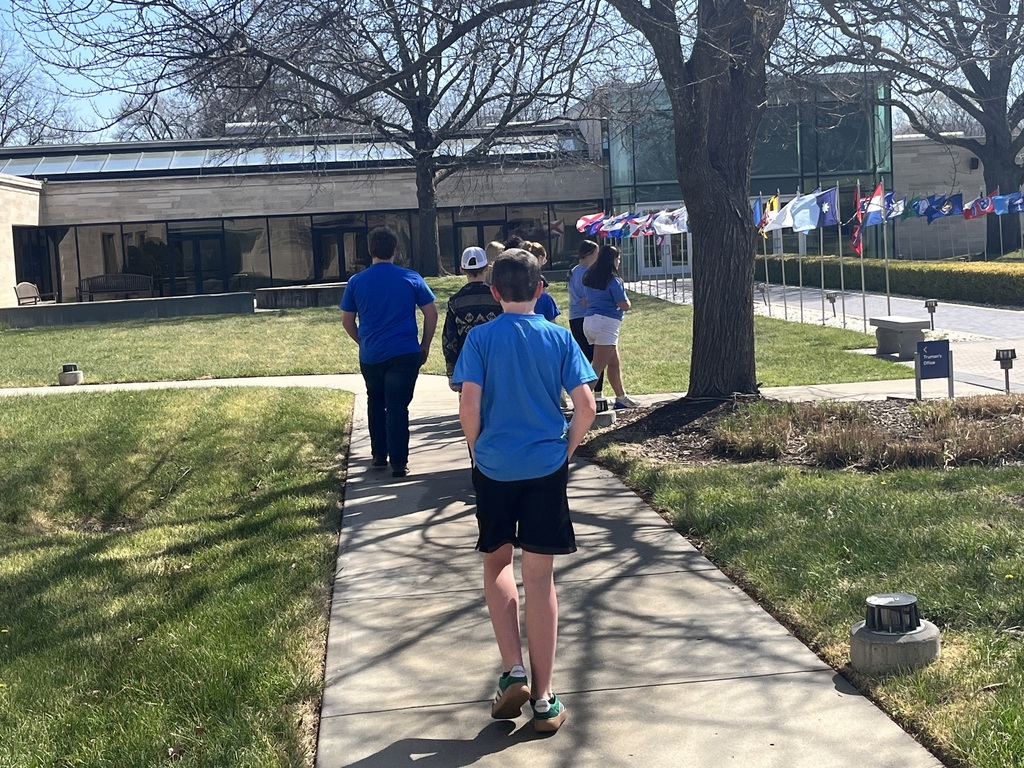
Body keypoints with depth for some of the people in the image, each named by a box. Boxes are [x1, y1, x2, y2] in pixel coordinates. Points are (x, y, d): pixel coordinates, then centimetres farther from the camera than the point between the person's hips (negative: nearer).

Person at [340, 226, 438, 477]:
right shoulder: (411, 278, -2)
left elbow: (347, 320, 8)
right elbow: (431, 313, 1)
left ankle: (379, 456, 26)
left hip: (371, 356, 2)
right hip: (404, 353, -2)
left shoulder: (356, 281, 0)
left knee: (376, 404, 20)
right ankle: (398, 463, -3)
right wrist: (425, 344, 10)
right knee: (398, 407, 0)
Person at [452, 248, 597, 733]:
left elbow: (469, 406, -11)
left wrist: (479, 451, 6)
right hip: (546, 468, 1)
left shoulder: (481, 338, -5)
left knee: (497, 564, 20)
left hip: (494, 469, 0)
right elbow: (586, 406, -7)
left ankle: (513, 672, 8)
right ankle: (543, 700, 10)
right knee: (540, 577, 6)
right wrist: (566, 450, 8)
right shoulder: (559, 338, -1)